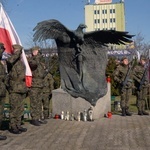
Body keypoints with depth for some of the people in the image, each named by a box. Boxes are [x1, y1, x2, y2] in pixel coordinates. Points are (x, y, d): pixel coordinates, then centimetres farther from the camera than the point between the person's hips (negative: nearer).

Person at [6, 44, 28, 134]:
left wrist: (25, 88, 23)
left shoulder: (21, 63, 16)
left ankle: (18, 125, 24)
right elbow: (10, 61, -35)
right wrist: (17, 53, -25)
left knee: (20, 109, 13)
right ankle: (12, 127, 7)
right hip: (14, 90, -8)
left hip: (21, 89, 8)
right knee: (14, 109, -3)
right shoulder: (11, 61, -8)